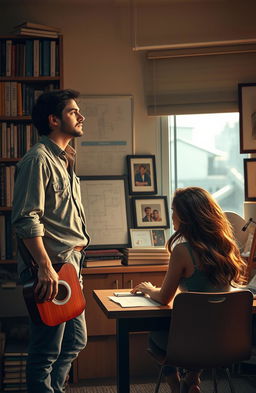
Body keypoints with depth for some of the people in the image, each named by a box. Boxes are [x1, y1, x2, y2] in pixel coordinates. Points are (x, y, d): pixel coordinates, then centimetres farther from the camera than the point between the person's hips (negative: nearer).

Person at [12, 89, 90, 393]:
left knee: (75, 342, 18)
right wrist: (46, 267, -27)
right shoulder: (38, 159, -13)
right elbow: (26, 219, -21)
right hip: (50, 268, -10)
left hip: (69, 264, 10)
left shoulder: (63, 160, 18)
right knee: (46, 351, -1)